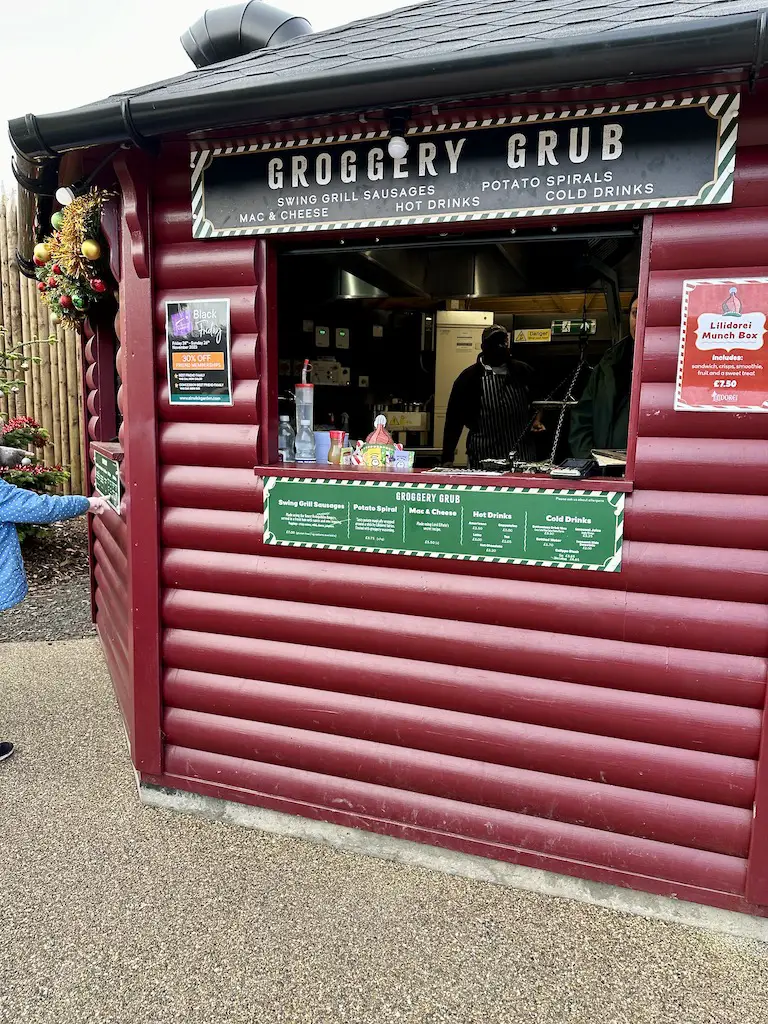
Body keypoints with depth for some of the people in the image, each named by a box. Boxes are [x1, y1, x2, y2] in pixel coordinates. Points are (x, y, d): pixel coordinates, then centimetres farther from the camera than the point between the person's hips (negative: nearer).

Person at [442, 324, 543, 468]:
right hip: (484, 457, -3)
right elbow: (454, 419, -3)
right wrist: (447, 459, -7)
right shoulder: (469, 377, -1)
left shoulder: (523, 371, 9)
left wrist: (536, 420, 8)